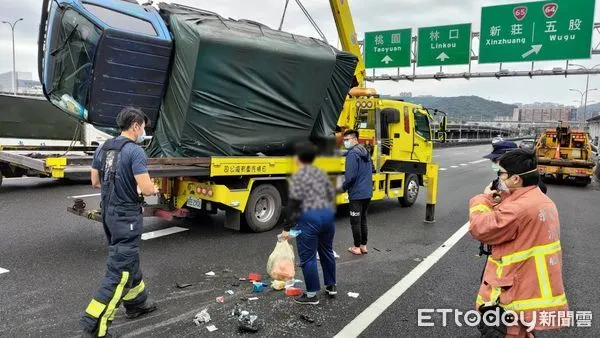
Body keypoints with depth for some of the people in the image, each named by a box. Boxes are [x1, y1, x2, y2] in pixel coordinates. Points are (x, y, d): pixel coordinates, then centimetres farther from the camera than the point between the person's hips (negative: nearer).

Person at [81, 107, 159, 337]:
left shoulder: (102, 148, 7)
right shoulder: (135, 151, -18)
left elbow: (95, 182, 16)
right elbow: (146, 189, -21)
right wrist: (154, 189, 0)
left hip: (108, 212, 9)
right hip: (127, 215, -9)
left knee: (128, 259, 23)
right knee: (119, 270, -2)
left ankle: (136, 303, 39)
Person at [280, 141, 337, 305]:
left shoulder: (297, 176, -7)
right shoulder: (321, 173, 13)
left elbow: (293, 203, -13)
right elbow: (332, 194, 16)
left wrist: (287, 227, -9)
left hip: (309, 218, -7)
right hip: (328, 214, 7)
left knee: (308, 257, 3)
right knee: (326, 251, 22)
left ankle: (312, 294, 11)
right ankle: (331, 286, 34)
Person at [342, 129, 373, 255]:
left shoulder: (352, 153, -16)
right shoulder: (366, 152, 12)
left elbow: (350, 175, -21)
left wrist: (343, 187, -5)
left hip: (356, 194, -8)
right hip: (367, 193, 8)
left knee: (355, 222, 3)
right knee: (363, 220, 17)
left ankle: (357, 247, 11)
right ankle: (364, 246, 23)